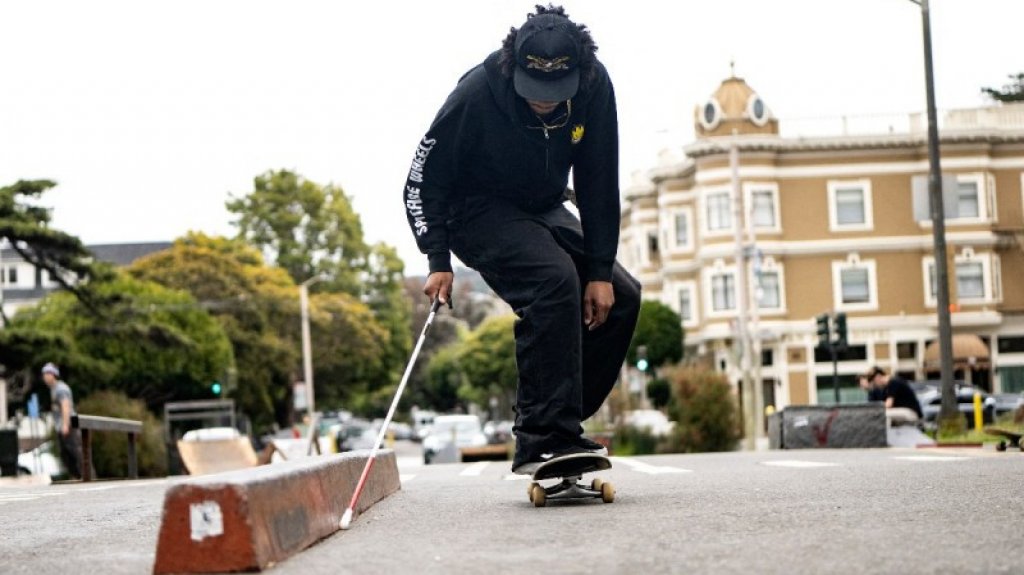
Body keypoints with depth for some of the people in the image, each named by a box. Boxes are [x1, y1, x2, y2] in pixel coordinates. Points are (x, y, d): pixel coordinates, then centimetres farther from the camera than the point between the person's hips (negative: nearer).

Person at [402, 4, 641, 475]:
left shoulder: (595, 86, -17)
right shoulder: (478, 93, -28)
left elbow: (598, 185, -8)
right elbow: (423, 178, -17)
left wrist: (600, 270, -11)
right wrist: (438, 260, -25)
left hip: (542, 210, 6)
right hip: (476, 209, -6)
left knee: (621, 296, -4)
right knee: (554, 281, -30)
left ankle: (556, 424, 2)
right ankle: (544, 439, -29)